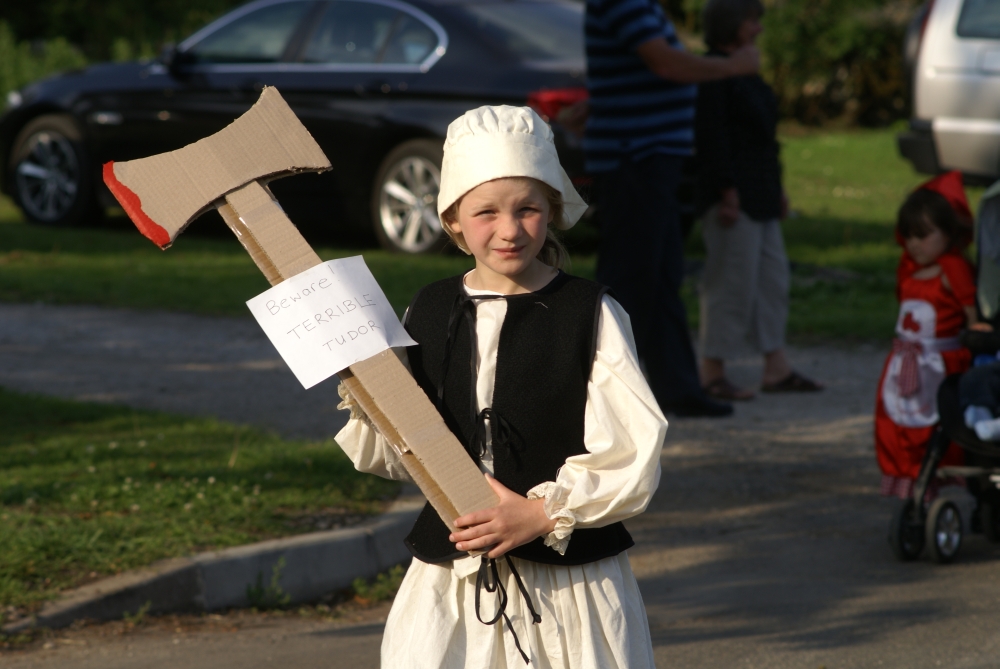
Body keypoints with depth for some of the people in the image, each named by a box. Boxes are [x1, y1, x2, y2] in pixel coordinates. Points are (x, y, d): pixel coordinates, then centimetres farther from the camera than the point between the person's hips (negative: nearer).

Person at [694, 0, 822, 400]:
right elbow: (712, 137, -20)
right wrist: (727, 192, -24)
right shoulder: (712, 73, -14)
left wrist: (776, 188, 21)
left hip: (760, 196, 10)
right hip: (735, 198, -10)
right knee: (732, 281, -7)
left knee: (773, 277, 12)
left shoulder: (743, 70, 17)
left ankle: (776, 368, 16)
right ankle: (711, 372, -1)